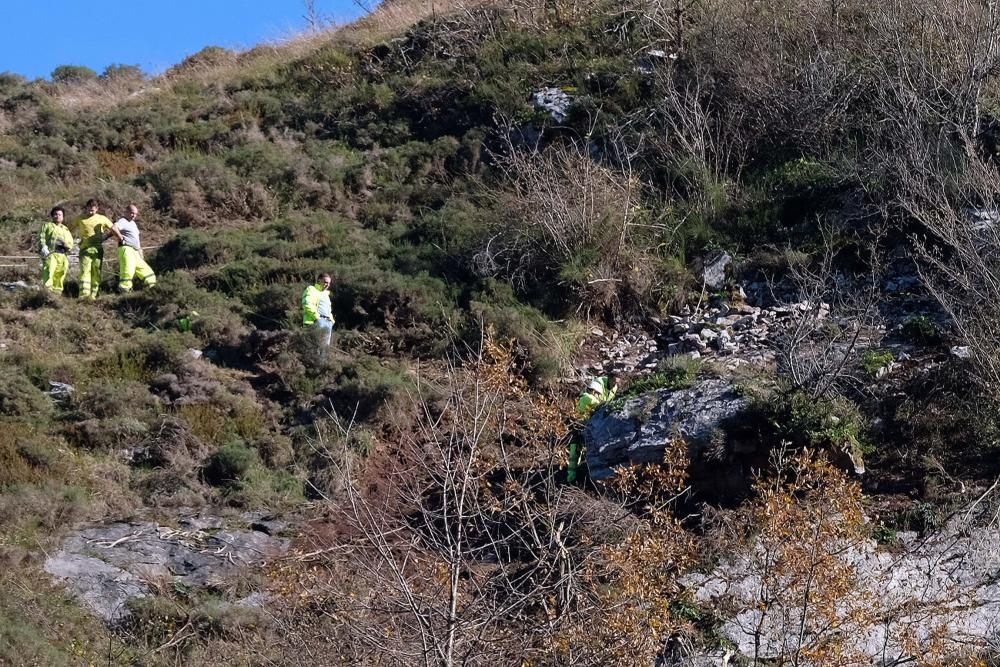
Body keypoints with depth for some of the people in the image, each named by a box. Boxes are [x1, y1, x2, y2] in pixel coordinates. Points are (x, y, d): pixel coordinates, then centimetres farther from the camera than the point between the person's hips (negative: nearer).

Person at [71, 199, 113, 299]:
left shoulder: (102, 219, 10)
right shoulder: (80, 219, 9)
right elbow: (72, 230, 13)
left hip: (98, 249, 2)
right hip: (85, 248, -2)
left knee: (96, 272, 1)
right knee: (85, 270, -15)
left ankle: (93, 295, 5)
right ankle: (84, 294, -25)